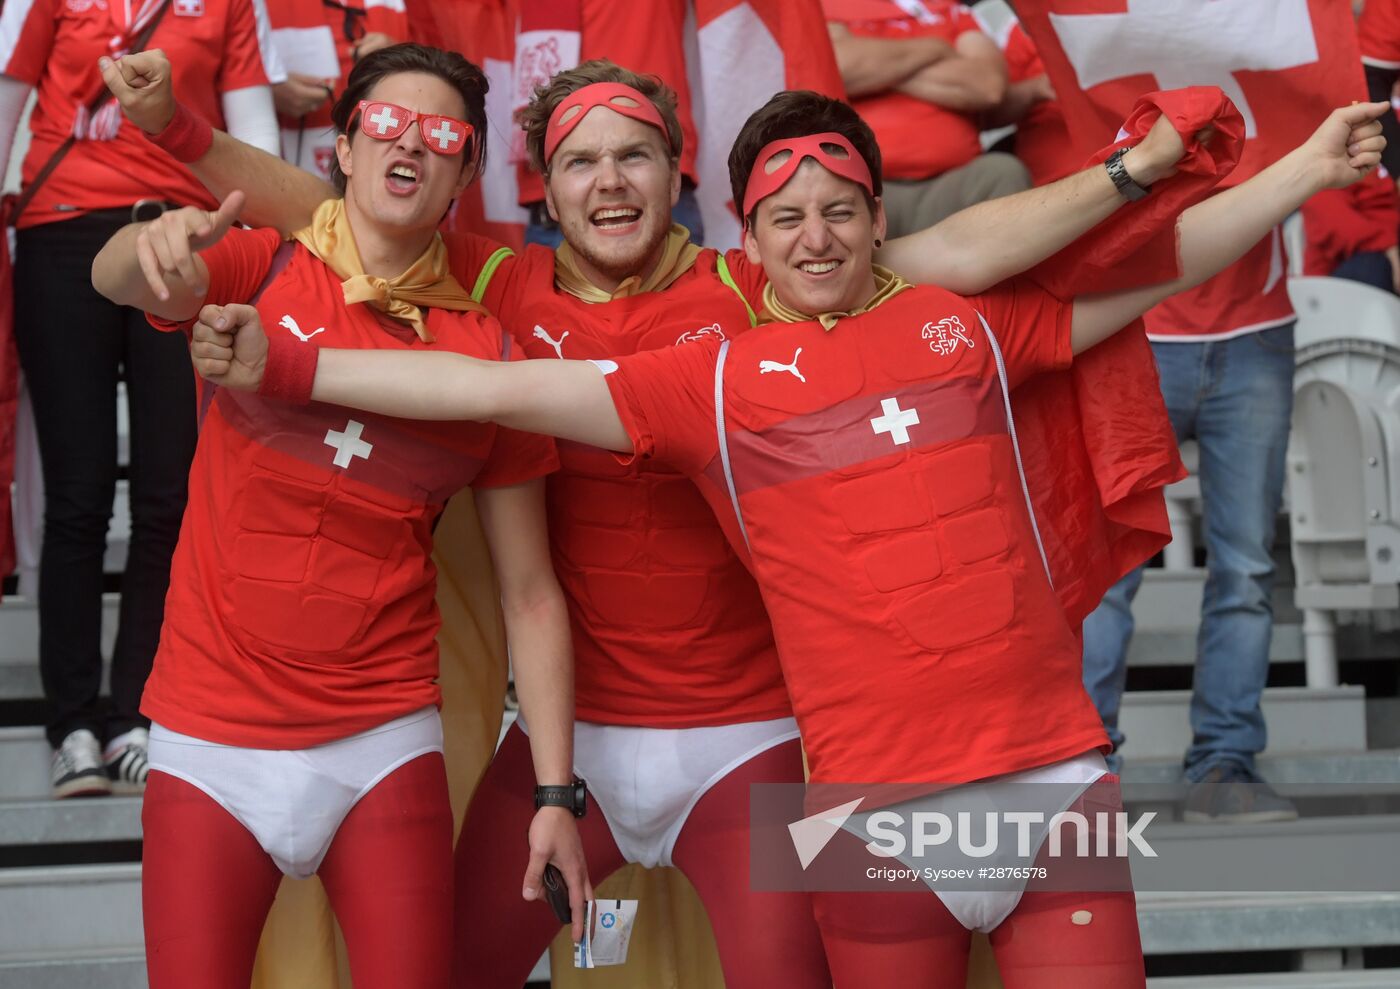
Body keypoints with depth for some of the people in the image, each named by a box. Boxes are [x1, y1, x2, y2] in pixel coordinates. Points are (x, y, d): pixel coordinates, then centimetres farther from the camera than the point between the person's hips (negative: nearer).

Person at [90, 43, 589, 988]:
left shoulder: (488, 354, 2)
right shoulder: (264, 270, 0)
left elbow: (530, 594, 3)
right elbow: (116, 278, -22)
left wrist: (556, 792, -3)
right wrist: (158, 243, -46)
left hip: (385, 742, 1)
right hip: (211, 735, -1)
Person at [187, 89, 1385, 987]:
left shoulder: (970, 320, 11)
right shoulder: (712, 383, 5)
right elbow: (498, 389, 2)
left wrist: (1312, 166, 16)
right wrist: (288, 366, -3)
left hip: (1052, 772, 1)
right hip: (876, 811, -1)